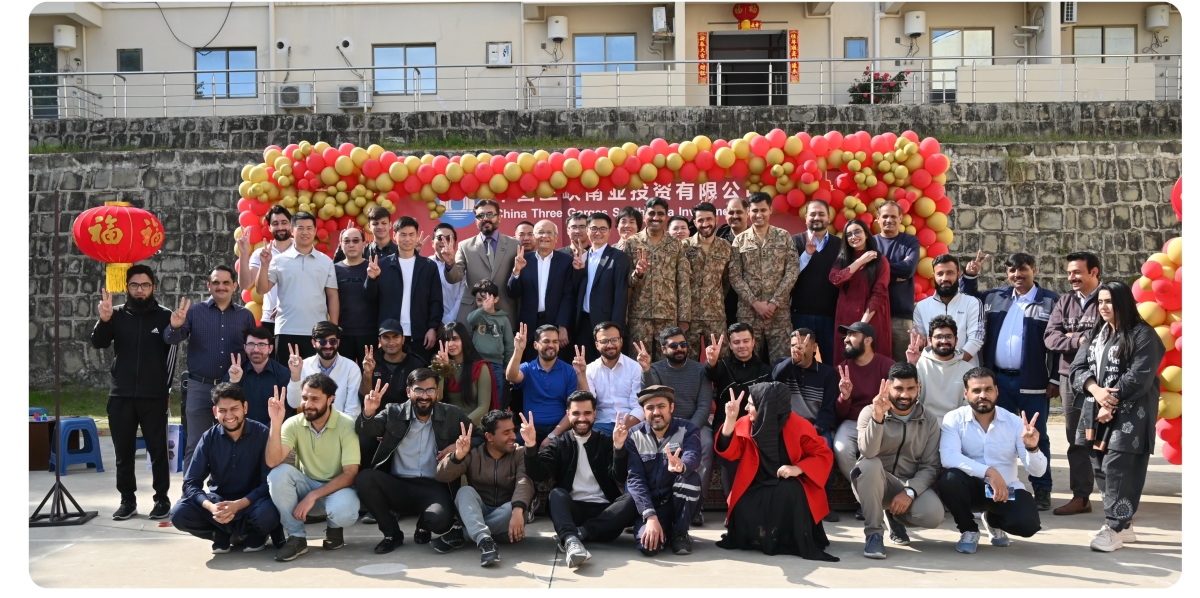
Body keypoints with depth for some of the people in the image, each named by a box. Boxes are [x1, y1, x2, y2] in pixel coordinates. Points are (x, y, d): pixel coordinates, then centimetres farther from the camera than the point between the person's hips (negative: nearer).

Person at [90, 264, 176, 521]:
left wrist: (168, 389, -5)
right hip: (121, 395, 2)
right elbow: (98, 343, -4)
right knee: (124, 452, 7)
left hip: (154, 396, -2)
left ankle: (162, 499, 10)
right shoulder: (117, 314, 7)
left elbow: (173, 354, 0)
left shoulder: (164, 316, 1)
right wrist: (103, 320, -24)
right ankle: (128, 500, 17)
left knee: (158, 450, 1)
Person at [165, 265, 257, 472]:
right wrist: (175, 327, -28)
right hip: (199, 387, -1)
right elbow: (171, 339, -4)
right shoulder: (194, 311, 4)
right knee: (195, 444, 3)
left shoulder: (246, 315, 7)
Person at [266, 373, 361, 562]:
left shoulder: (347, 425, -17)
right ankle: (297, 537, -11)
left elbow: (350, 474, -19)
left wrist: (313, 496, -27)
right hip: (306, 485, 3)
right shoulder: (294, 424, -9)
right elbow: (272, 462, -22)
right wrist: (276, 423, -32)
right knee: (278, 474, -27)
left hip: (338, 487, -3)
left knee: (343, 511, -37)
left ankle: (334, 528, 3)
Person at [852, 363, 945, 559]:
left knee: (934, 514, -28)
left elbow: (930, 466, -7)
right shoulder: (870, 412, -9)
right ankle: (873, 534, -20)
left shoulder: (930, 421, -2)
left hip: (910, 485, 2)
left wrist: (910, 492, -23)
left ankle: (896, 517, 11)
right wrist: (878, 416, -41)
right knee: (869, 464, -36)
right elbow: (868, 453, -27)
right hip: (875, 482, -2)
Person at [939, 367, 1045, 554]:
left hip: (1006, 489, 2)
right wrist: (989, 472, -35)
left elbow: (1037, 471, -8)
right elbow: (948, 457, -28)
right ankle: (968, 530, -3)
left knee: (1027, 523, -27)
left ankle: (993, 521, 14)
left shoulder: (1014, 422, -5)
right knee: (949, 478, -34)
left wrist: (1032, 448, -30)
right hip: (971, 487, -1)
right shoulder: (954, 419, -10)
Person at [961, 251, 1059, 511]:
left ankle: (1042, 489, 13)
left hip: (1033, 383, -4)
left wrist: (1055, 379, -8)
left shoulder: (1050, 301, -3)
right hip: (998, 379, 4)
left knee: (1036, 437, 5)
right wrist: (970, 276, 9)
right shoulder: (995, 296, 9)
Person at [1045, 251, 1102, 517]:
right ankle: (1080, 497, 14)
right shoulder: (1064, 302, 12)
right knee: (1076, 440, 8)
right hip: (1070, 377, 5)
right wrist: (1079, 341, -13)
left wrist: (1073, 337, -10)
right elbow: (1050, 338, 2)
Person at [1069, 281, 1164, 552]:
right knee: (1100, 468, 7)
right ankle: (1123, 524, 19)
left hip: (1129, 414, -7)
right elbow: (1078, 367, 7)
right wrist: (1096, 390, -13)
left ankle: (1114, 529, -4)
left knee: (1118, 469, -10)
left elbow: (1138, 377, -14)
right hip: (1097, 411, 7)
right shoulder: (1094, 334, 15)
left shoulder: (1143, 335, -6)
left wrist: (1112, 403, -15)